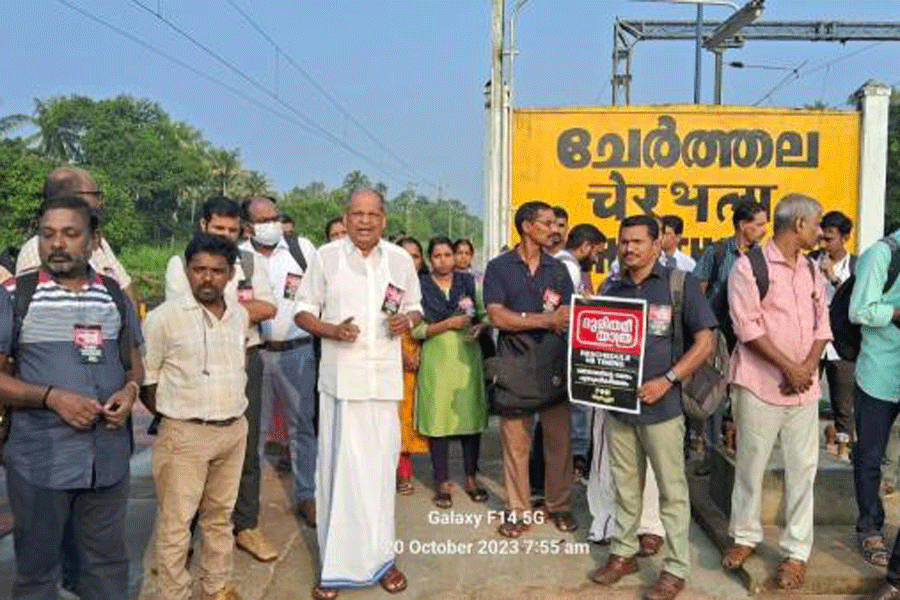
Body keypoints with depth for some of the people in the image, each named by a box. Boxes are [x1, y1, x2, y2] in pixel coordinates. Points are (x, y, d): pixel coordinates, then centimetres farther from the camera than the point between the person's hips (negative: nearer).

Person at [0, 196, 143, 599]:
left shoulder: (116, 295, 5)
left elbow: (134, 363, 13)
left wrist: (130, 390, -8)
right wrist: (51, 396, -19)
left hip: (108, 457, 3)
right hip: (40, 461, -2)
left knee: (108, 562, 17)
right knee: (36, 567, 15)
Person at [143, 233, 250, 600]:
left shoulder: (241, 315, 5)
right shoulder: (164, 317, -11)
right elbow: (144, 378, -6)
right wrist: (176, 414, -2)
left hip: (234, 430, 5)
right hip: (185, 435, -5)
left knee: (221, 515, 18)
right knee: (176, 522, 4)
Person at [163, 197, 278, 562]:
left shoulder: (251, 262, 10)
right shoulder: (179, 264, 3)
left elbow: (268, 308, -1)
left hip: (245, 361, 3)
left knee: (246, 448, 8)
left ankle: (246, 527, 22)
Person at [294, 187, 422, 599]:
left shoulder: (400, 259, 7)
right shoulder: (327, 256, 0)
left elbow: (415, 308, 16)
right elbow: (303, 310, 4)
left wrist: (406, 321, -6)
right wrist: (332, 330, -14)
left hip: (384, 377, 2)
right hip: (340, 377, -2)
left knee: (380, 466, 8)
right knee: (340, 468, 1)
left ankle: (380, 556, 23)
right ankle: (336, 564, 14)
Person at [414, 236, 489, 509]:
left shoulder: (468, 281, 10)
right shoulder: (420, 286, 3)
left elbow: (484, 314, 10)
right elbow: (416, 329, -3)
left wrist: (480, 327, -10)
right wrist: (447, 325, -13)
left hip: (468, 356, 2)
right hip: (437, 358, -2)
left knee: (471, 414, 3)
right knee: (439, 418, -2)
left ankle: (471, 478, 18)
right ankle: (442, 482, 10)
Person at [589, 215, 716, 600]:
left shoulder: (680, 284, -5)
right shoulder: (612, 288, 8)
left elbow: (706, 341, -7)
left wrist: (666, 381, -16)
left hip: (661, 405, -4)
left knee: (671, 490, 7)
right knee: (625, 485, 16)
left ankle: (676, 569, 20)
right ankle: (623, 552, 31)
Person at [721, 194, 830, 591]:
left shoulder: (812, 270, 12)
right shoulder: (749, 266, -7)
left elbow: (822, 323, 12)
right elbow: (747, 327, -14)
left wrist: (808, 367, -5)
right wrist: (790, 368, -14)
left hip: (804, 386, 5)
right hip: (759, 384, -5)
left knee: (802, 468, 7)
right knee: (750, 464, 7)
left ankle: (796, 552, 19)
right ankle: (745, 536, 25)